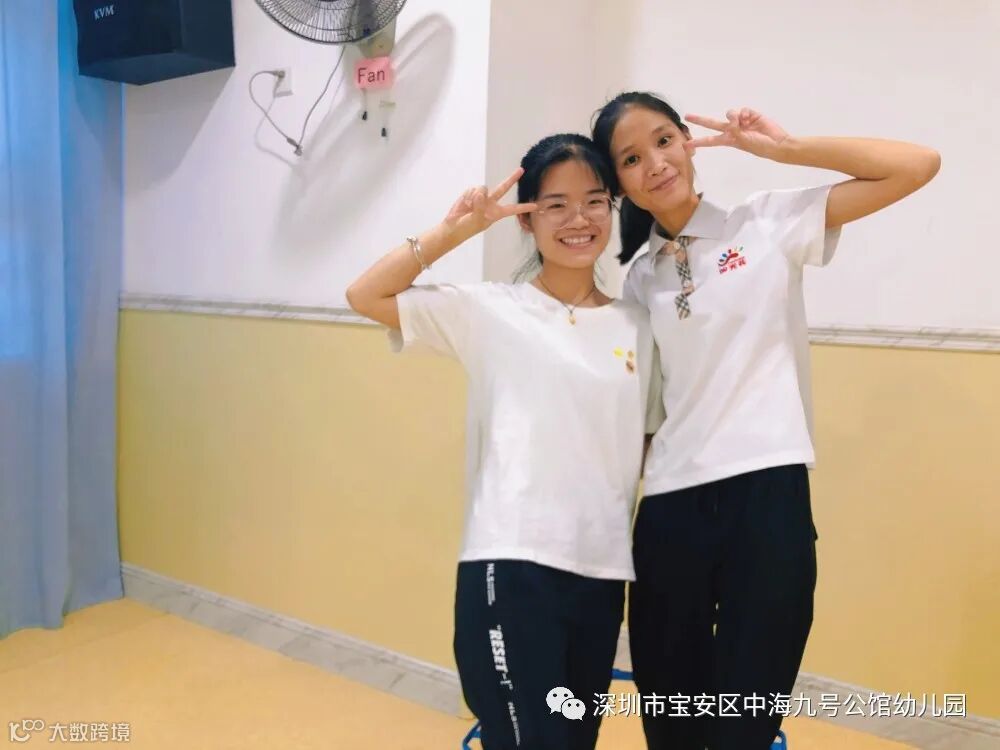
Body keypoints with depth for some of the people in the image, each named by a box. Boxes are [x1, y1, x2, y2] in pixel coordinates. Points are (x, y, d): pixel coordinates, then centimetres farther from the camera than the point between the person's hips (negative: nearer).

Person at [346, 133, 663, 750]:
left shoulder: (637, 327, 7)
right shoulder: (492, 312, -3)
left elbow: (647, 447, 12)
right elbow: (366, 296, -9)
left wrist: (646, 551, 11)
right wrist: (456, 230, -11)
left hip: (602, 572, 5)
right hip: (511, 565, -4)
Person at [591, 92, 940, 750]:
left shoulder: (769, 223, 3)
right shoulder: (635, 280, 10)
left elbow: (917, 166, -3)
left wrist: (782, 147, -3)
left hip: (767, 492, -3)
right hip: (669, 506, 3)